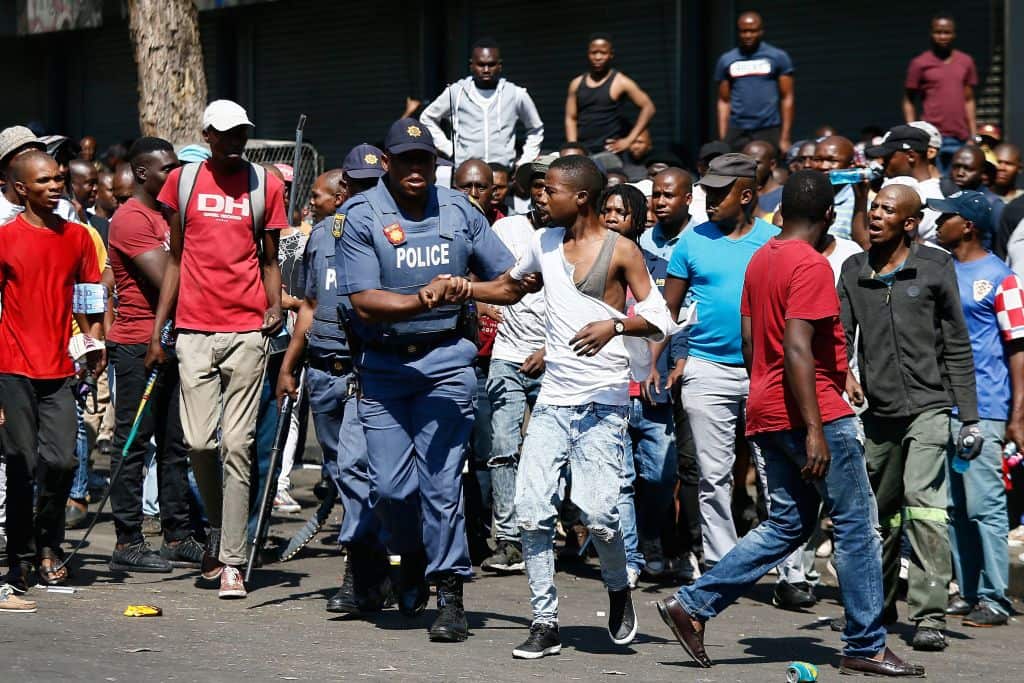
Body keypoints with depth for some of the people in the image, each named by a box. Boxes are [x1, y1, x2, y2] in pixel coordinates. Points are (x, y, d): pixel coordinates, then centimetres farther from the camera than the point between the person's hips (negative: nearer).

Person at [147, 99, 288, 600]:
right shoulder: (183, 181, 8)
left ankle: (232, 562, -3)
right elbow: (175, 259, 12)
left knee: (237, 445, -4)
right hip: (195, 330, 1)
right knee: (199, 441, -4)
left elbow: (269, 259, 12)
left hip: (248, 331, -1)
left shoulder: (265, 184, 7)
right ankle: (217, 527, 23)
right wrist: (157, 331, 9)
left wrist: (276, 305, -7)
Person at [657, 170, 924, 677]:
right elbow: (797, 350, -22)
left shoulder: (760, 260, 13)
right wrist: (814, 431, -23)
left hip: (767, 412, 9)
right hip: (813, 410, -9)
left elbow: (749, 340, 17)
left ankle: (692, 606, 7)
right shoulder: (811, 265, -14)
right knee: (857, 523, 0)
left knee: (787, 525, 13)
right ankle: (865, 648, 3)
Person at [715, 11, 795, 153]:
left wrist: (785, 138, -6)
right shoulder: (726, 61, 10)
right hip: (737, 132, 2)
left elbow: (786, 98, 1)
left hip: (768, 131, -2)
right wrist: (722, 140, 3)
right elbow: (724, 101, 11)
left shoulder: (778, 57, 2)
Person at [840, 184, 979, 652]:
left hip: (928, 406, -4)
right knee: (880, 513, 13)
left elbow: (957, 345, 3)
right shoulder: (854, 271, 10)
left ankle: (929, 617, -20)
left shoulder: (935, 267, 2)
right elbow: (840, 332, 5)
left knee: (923, 500, -18)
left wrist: (969, 415, 0)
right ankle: (877, 606, 30)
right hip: (878, 411, 4)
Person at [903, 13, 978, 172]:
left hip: (960, 139, 3)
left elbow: (968, 100, 15)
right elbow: (909, 102, 6)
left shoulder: (966, 62, 11)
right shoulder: (920, 64, 1)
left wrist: (973, 136, 9)